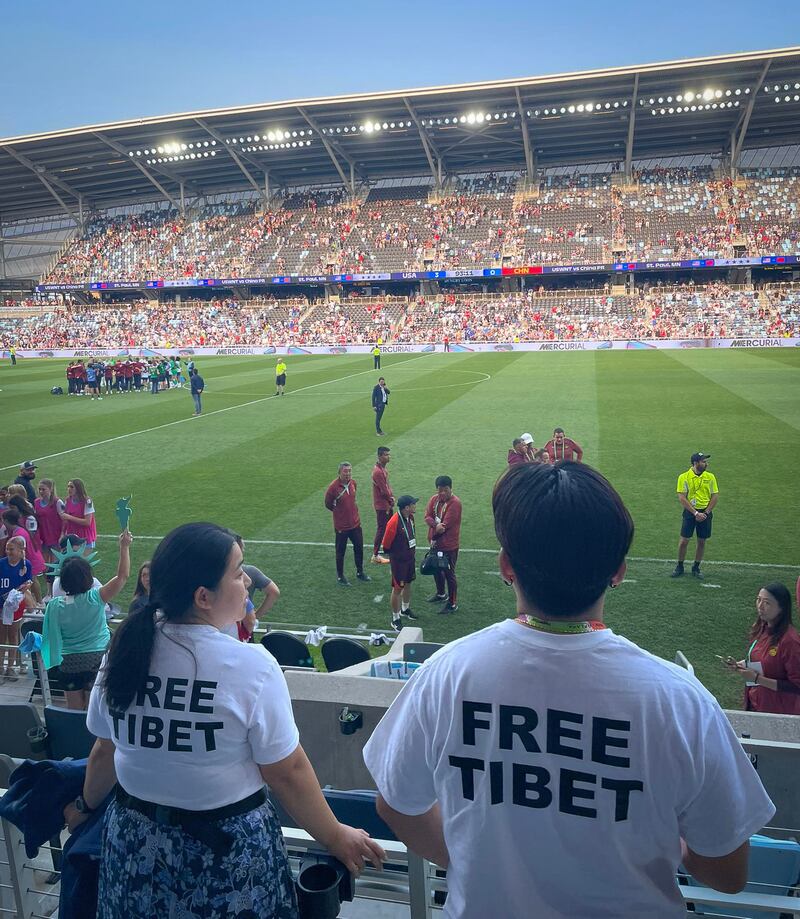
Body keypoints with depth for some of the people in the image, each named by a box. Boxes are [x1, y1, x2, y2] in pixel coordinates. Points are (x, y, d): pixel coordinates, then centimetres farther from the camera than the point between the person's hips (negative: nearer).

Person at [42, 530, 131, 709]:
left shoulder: (55, 605, -9)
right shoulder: (95, 598, -18)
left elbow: (52, 634, 1)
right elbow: (122, 576, -15)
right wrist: (124, 547, -10)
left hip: (69, 661, 3)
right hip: (97, 659, -2)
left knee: (73, 711, 14)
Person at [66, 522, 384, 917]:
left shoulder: (123, 649, -9)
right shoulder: (250, 666, -23)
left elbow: (105, 751, 3)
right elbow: (288, 772, -17)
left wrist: (86, 805, 22)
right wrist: (335, 837, -3)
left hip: (136, 839, 4)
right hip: (228, 847, -4)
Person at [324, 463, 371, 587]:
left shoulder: (353, 482, -2)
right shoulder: (333, 487, -21)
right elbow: (328, 504, -7)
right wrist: (339, 511, 3)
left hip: (355, 523, 6)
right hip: (341, 526, -6)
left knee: (359, 548, 17)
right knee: (340, 552, 9)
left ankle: (360, 572, 36)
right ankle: (340, 577, 25)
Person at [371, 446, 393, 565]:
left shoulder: (382, 468, 7)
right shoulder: (378, 471, -25)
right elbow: (384, 490, -23)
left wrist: (391, 496, 2)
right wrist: (391, 499, -7)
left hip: (386, 504, 10)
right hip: (382, 505, -10)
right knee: (381, 529, -3)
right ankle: (375, 556, 5)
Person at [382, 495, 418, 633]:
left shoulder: (410, 517, -4)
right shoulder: (394, 522, -29)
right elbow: (386, 545, -18)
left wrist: (413, 552, 15)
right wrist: (394, 555, -3)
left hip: (410, 558, 8)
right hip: (399, 561, -8)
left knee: (408, 584, 23)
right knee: (397, 589, 3)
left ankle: (405, 609, 45)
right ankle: (395, 619, 17)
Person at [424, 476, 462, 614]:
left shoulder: (455, 503, -21)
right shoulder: (434, 499, 2)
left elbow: (446, 524, -24)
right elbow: (427, 516, -6)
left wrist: (434, 536, -13)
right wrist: (436, 525, -25)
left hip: (449, 545, -8)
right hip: (436, 543, 8)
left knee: (449, 574, 0)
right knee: (436, 569, 23)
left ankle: (453, 604, 12)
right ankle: (441, 594, 45)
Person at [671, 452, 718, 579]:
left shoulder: (710, 477, 3)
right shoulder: (684, 477, -6)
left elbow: (714, 497, 3)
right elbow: (682, 498, -10)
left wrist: (705, 513, -8)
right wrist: (695, 513, -15)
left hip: (705, 513, 3)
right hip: (690, 512, -3)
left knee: (701, 541, 7)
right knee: (684, 540, -1)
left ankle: (696, 568, 21)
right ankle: (679, 567, 15)